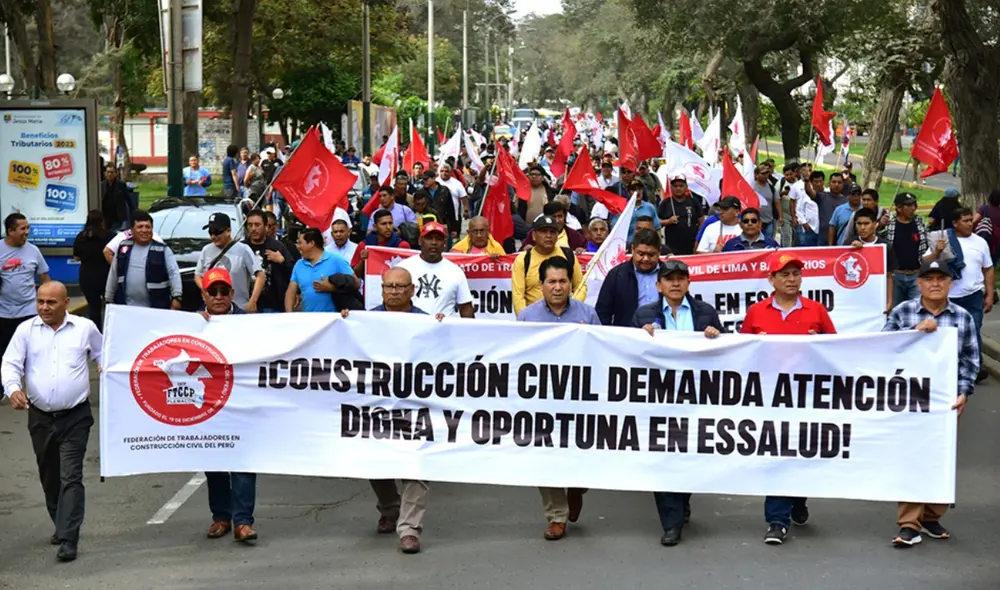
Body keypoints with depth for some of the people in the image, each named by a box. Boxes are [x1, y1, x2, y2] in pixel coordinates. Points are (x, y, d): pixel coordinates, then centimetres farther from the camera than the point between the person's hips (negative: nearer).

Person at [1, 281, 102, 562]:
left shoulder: (85, 328, 1)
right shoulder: (26, 330, 2)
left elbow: (103, 356, 15)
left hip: (75, 416, -3)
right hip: (40, 417, 3)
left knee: (71, 477, -11)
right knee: (49, 477, 15)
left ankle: (68, 539, -13)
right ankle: (62, 525, 34)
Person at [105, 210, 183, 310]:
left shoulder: (162, 250, -2)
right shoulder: (123, 247, 9)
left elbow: (174, 273, -8)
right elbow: (113, 275, 15)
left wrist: (176, 297, -20)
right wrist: (108, 299, 15)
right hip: (126, 307, 3)